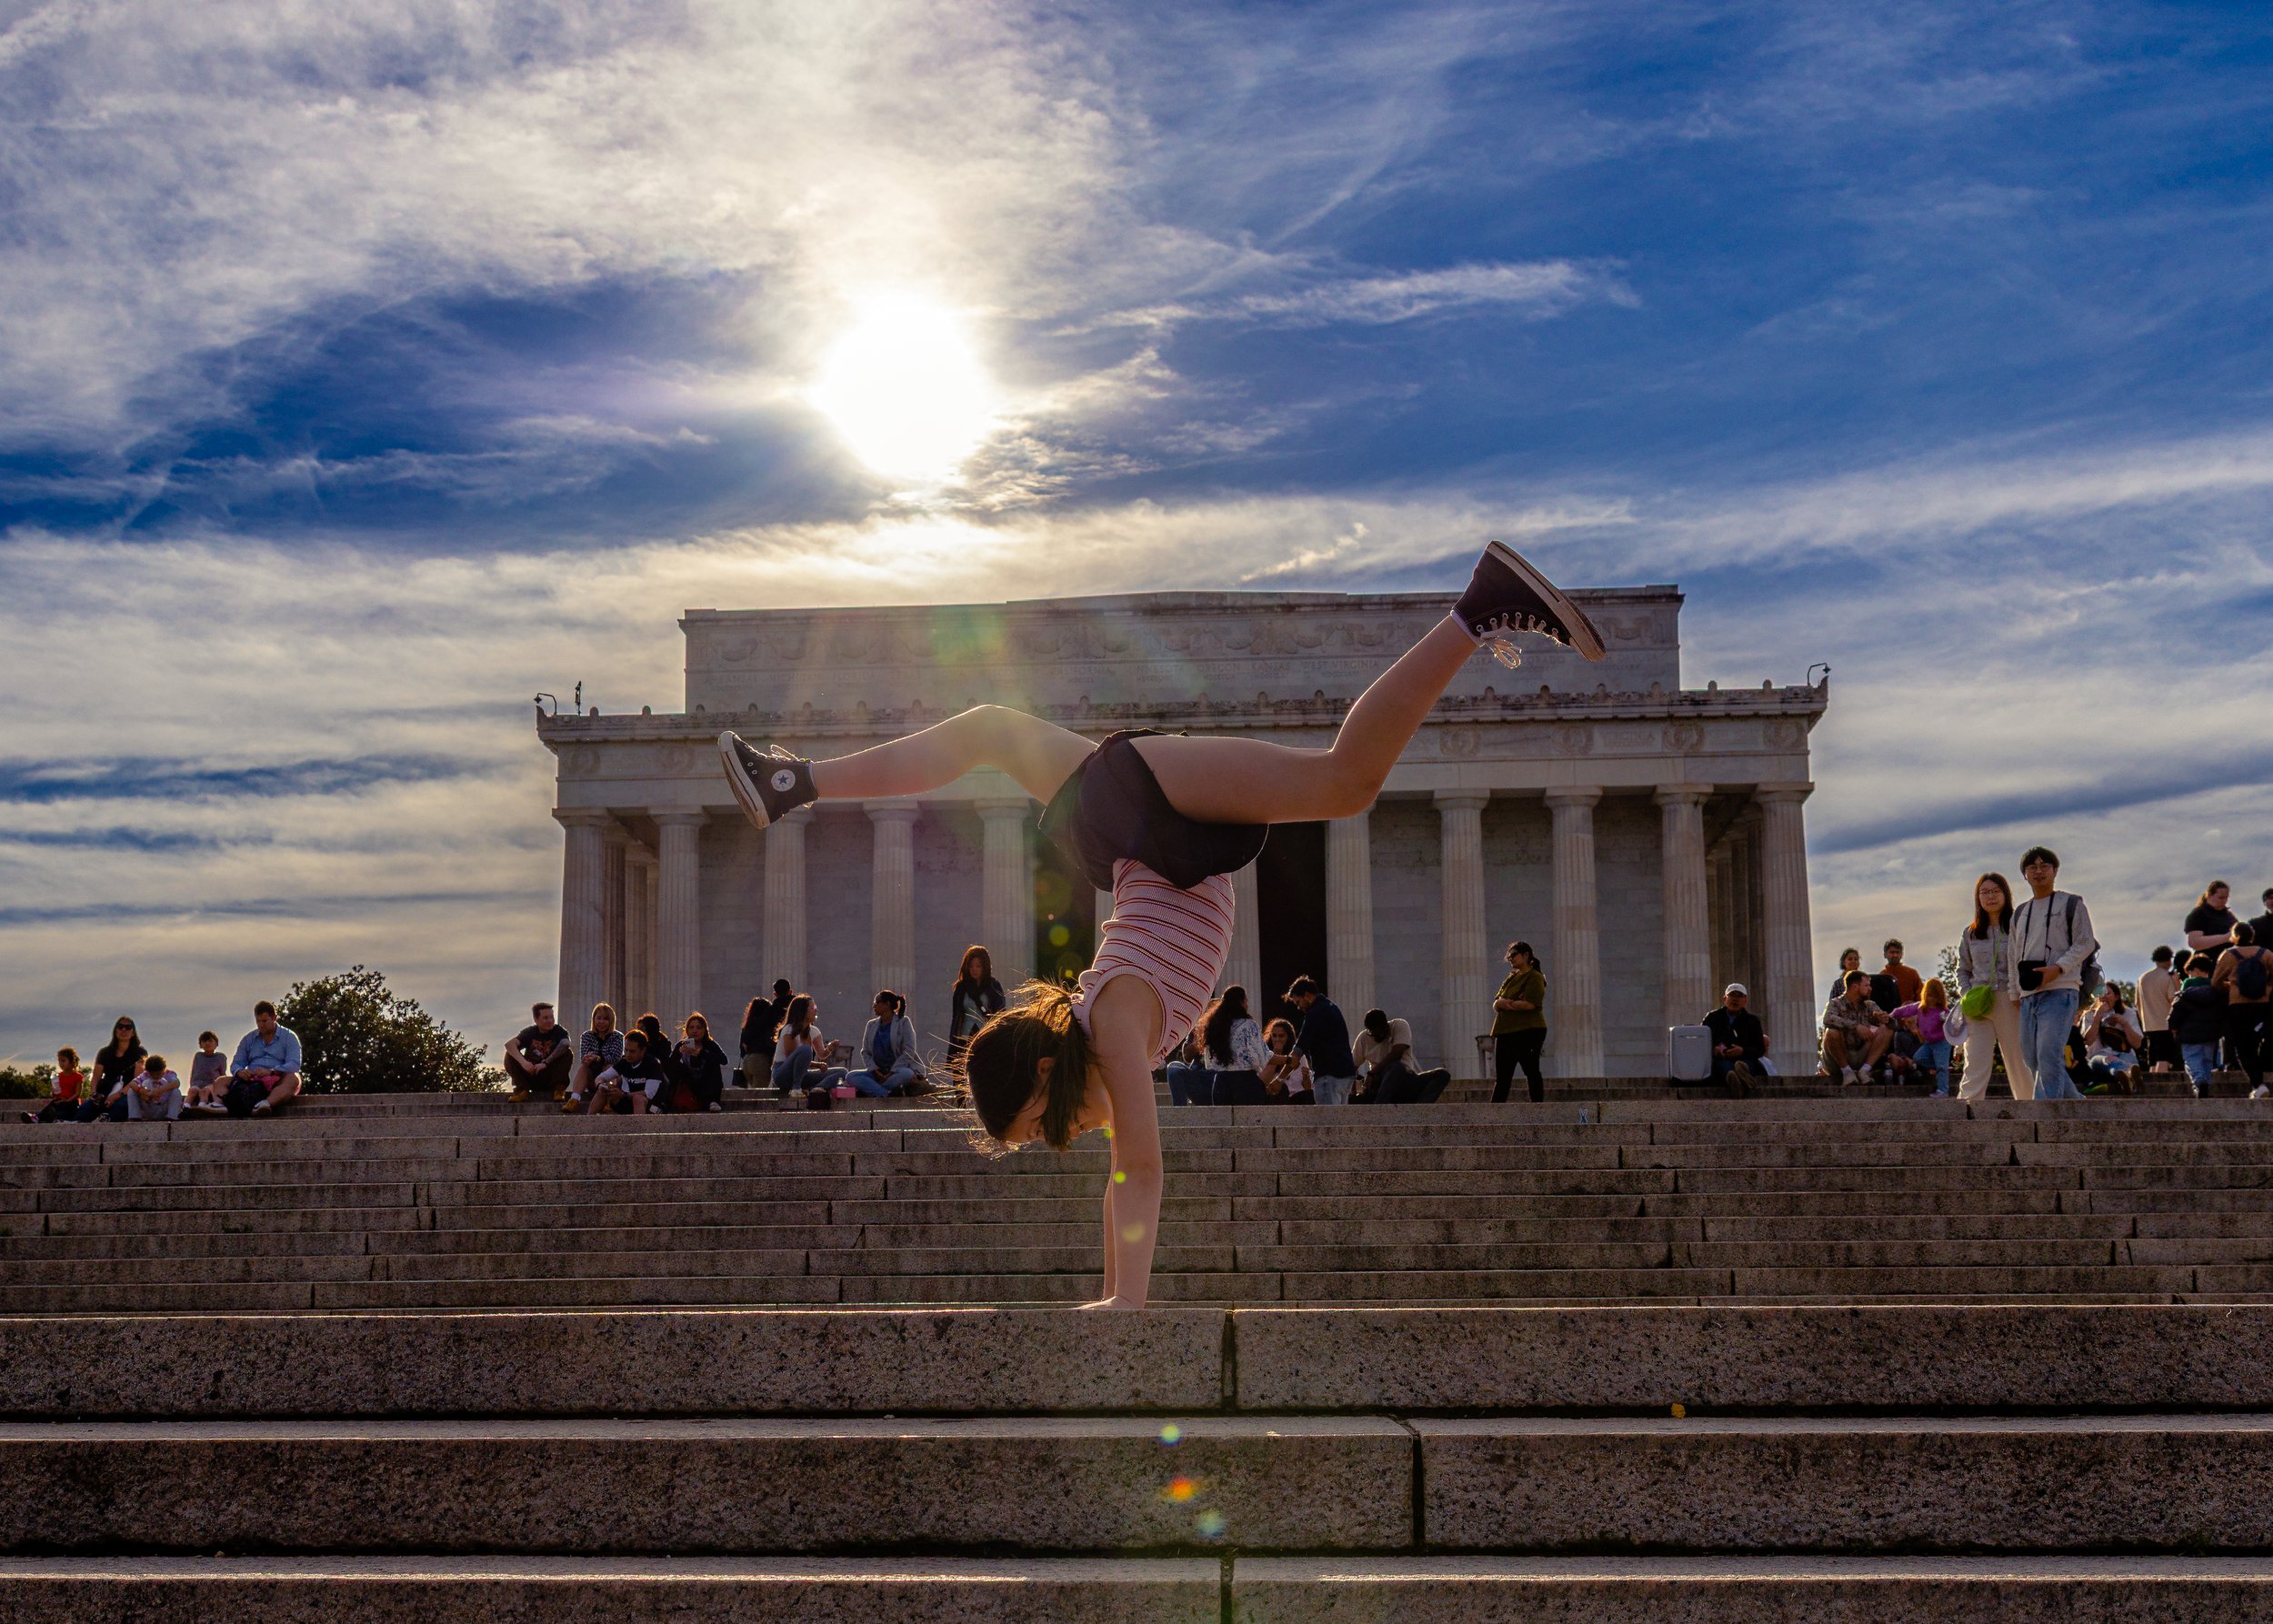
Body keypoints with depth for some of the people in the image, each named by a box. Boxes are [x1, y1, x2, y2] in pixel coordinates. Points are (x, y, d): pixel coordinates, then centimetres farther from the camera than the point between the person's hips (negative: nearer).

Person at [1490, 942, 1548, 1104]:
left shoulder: (1535, 977, -5)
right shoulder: (1512, 977, 20)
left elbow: (1529, 1004, -20)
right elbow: (1496, 1004, 15)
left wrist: (1503, 1003, -8)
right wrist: (1500, 1003, -10)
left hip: (1527, 1032, -8)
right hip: (1506, 1033, 8)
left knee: (1532, 1072, -5)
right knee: (1502, 1077, 6)